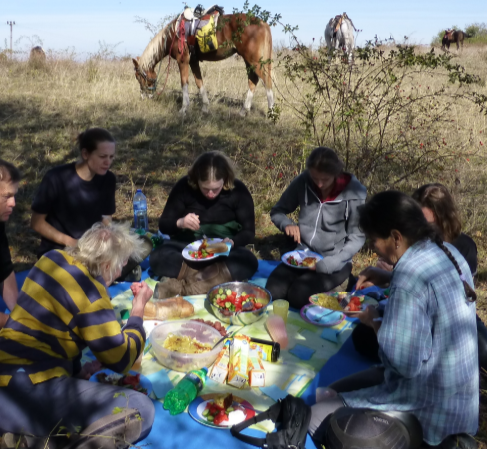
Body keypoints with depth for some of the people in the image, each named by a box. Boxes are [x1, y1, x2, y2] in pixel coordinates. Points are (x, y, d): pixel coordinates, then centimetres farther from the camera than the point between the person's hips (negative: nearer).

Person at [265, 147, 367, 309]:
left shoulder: (354, 194, -16)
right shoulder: (303, 182, -8)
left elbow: (357, 237, -9)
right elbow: (277, 211, 5)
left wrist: (327, 264, -21)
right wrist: (287, 224, -19)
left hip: (334, 261, -3)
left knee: (297, 295, -25)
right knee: (272, 291, -20)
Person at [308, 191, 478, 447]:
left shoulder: (410, 276, -28)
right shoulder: (447, 252, 1)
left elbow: (405, 363, -27)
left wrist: (374, 323, -11)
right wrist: (387, 280, 8)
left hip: (431, 403, -10)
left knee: (316, 418, -5)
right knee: (334, 391, 19)